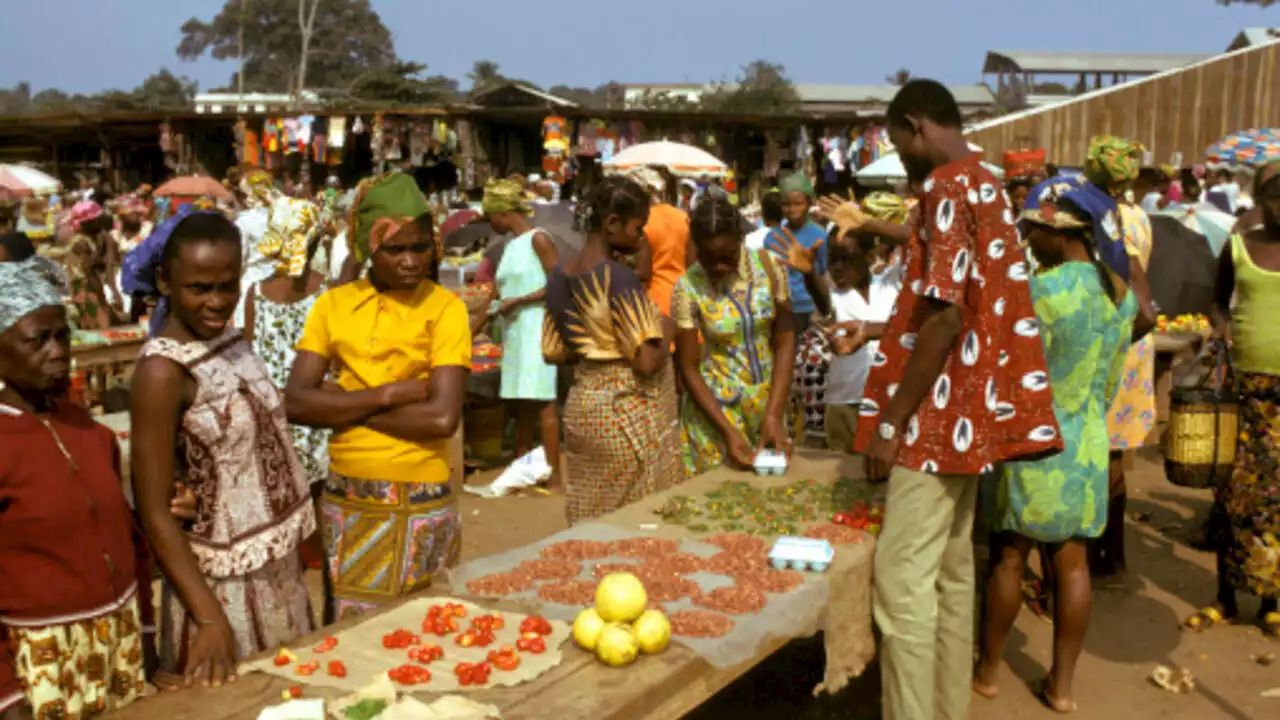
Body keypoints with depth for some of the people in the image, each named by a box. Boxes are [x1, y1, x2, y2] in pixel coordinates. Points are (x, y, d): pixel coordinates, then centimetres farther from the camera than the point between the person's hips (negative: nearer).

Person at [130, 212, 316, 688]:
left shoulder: (230, 338, 0)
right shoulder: (163, 372, -21)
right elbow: (153, 511, -20)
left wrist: (299, 534, 11)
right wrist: (209, 618, -23)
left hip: (279, 564, 7)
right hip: (224, 581, -7)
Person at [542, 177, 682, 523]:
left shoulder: (560, 276, 5)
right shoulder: (620, 278, -18)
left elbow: (554, 353, 14)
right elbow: (648, 364, -22)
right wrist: (666, 331, -5)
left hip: (581, 408, 8)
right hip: (627, 415, -8)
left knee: (592, 528, 15)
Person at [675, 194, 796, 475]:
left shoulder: (766, 266, -9)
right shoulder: (688, 288, -15)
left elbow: (785, 343, -7)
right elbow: (689, 369, -11)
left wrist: (773, 416, -15)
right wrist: (728, 431, -18)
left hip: (769, 398, 3)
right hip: (714, 404, -2)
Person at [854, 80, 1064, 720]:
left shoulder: (949, 189, -15)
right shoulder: (987, 186, 16)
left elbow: (944, 315, -22)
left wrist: (890, 421, -18)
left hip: (937, 417, -10)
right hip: (970, 413, 10)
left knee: (902, 578, -8)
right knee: (950, 573, 15)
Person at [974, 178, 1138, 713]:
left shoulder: (1043, 288, -17)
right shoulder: (1122, 294, 5)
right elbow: (1111, 383, 12)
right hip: (1089, 444, 6)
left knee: (1009, 556, 6)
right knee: (1072, 562, 11)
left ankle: (987, 671, 20)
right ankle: (1062, 684, 19)